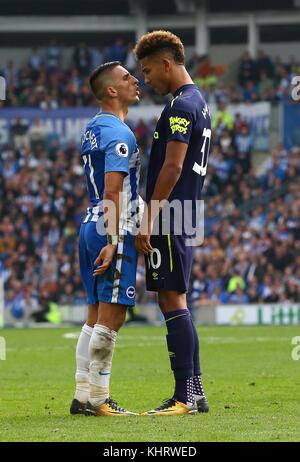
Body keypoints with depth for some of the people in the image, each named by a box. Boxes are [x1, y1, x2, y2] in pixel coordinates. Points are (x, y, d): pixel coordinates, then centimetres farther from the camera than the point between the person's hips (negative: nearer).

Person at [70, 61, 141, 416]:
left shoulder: (93, 128, 16)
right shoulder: (119, 134, -13)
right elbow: (112, 193, -21)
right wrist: (113, 241, -23)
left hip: (90, 227, 10)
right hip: (113, 231, -10)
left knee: (96, 316, 12)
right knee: (111, 316, -7)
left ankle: (83, 394, 12)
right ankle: (98, 398, -7)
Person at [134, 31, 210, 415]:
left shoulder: (181, 106, -13)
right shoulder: (198, 103, 18)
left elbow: (172, 167, -20)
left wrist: (149, 218, -19)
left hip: (169, 217, -10)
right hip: (185, 219, 10)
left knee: (172, 300, -9)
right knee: (174, 302, 13)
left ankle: (185, 395, -10)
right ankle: (194, 392, 15)